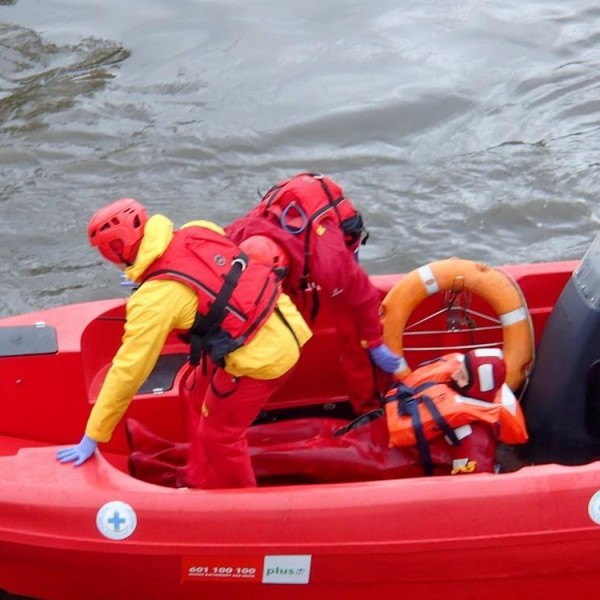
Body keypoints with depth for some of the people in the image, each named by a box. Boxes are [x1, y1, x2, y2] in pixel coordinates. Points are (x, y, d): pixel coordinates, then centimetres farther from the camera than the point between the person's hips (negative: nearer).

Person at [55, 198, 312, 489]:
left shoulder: (155, 297, -16)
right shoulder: (198, 231, -2)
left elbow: (127, 372, -12)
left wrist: (92, 438, -4)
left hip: (262, 356, -8)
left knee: (217, 434, 13)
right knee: (199, 391, 23)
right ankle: (200, 483, 36)